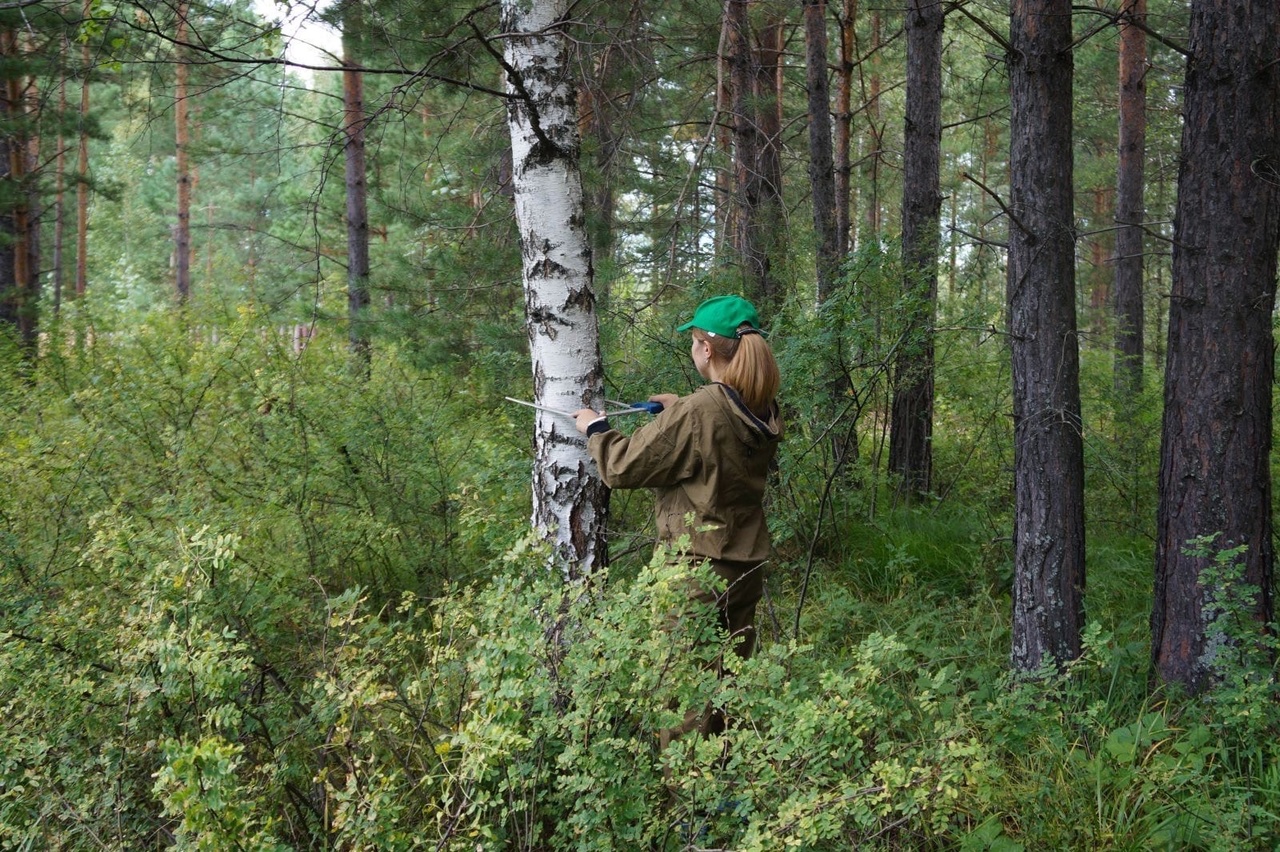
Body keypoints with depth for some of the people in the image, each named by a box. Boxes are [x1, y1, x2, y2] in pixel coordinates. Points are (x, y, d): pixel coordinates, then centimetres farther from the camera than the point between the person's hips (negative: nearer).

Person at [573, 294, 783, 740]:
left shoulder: (695, 415, -22)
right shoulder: (764, 411, 0)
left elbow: (624, 466, -14)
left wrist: (596, 430, 3)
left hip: (698, 572, -8)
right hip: (748, 566, 8)